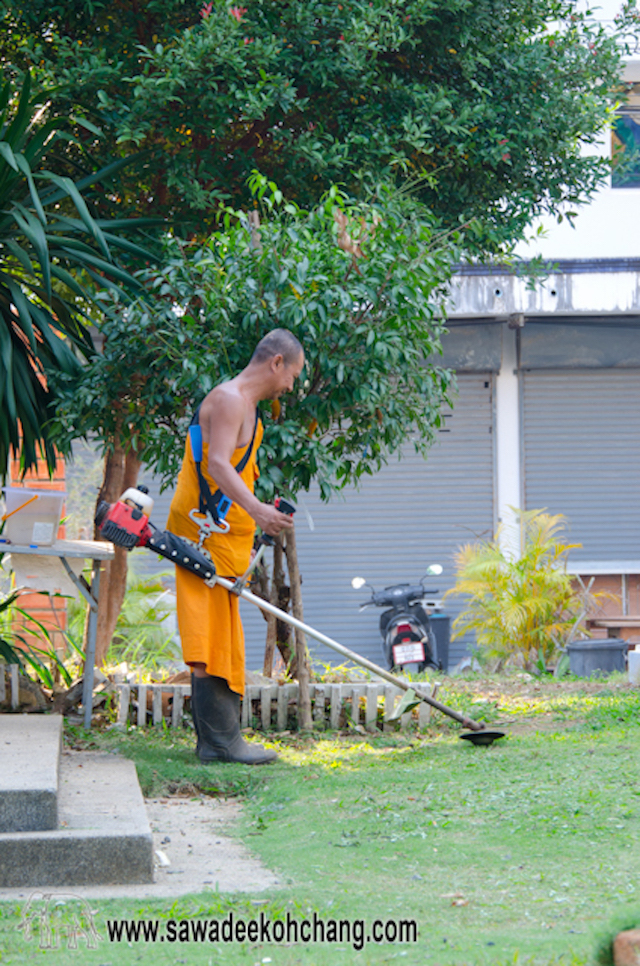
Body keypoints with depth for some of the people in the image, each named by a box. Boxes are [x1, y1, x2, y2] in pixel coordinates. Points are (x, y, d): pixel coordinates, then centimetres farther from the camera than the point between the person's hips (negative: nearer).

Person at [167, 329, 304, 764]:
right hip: (206, 533, -11)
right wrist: (257, 510, -41)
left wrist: (244, 542, 31)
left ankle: (218, 739, 15)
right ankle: (220, 741, -12)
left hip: (221, 536, 11)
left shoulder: (244, 403, 21)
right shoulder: (229, 399, -13)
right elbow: (217, 464, -27)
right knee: (212, 638, -10)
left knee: (221, 641, 12)